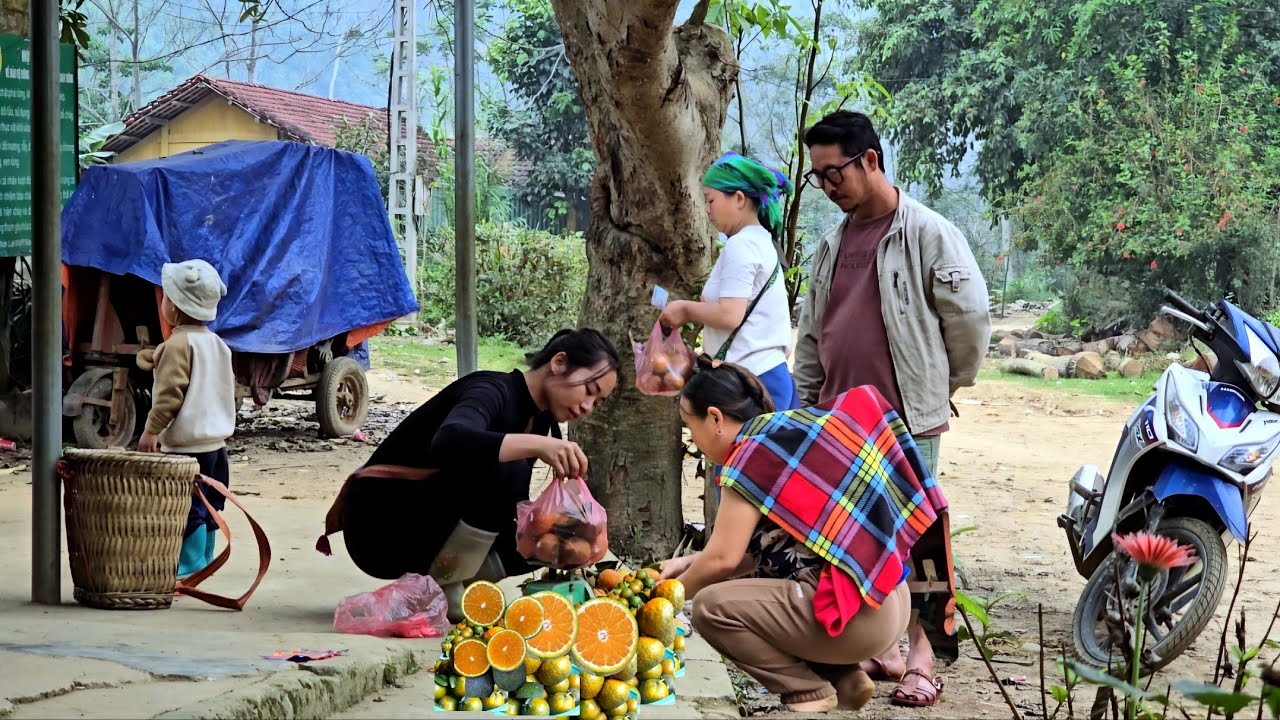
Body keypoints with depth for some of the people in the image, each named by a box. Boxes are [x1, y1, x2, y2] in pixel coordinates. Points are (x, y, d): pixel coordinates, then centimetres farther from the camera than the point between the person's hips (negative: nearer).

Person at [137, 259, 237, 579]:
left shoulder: (179, 343, -14)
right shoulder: (217, 343, 13)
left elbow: (170, 392, -20)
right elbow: (228, 386, 19)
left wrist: (152, 429, -15)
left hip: (186, 443, -9)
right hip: (217, 437, 9)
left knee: (187, 508, -7)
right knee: (207, 507, 14)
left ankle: (190, 565, -7)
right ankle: (204, 561, 21)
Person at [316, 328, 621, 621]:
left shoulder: (538, 418, 9)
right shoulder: (493, 391, -17)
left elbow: (512, 510, 8)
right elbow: (448, 443, -40)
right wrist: (536, 445, -49)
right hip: (380, 526, -9)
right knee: (500, 467, -28)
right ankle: (441, 591, -16)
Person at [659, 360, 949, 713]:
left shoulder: (755, 452, -12)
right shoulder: (789, 430, 15)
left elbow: (723, 559, -12)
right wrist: (689, 563, 18)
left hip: (856, 614, -10)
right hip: (888, 603, 10)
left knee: (712, 606, -12)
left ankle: (810, 692, -2)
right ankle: (845, 679, 13)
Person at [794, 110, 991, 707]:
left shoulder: (927, 234, -8)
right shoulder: (832, 244, 13)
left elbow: (969, 317, -7)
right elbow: (812, 334, 20)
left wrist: (946, 384, 4)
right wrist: (805, 404, 17)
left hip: (908, 421, -7)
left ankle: (920, 659, 1)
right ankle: (879, 648, 19)